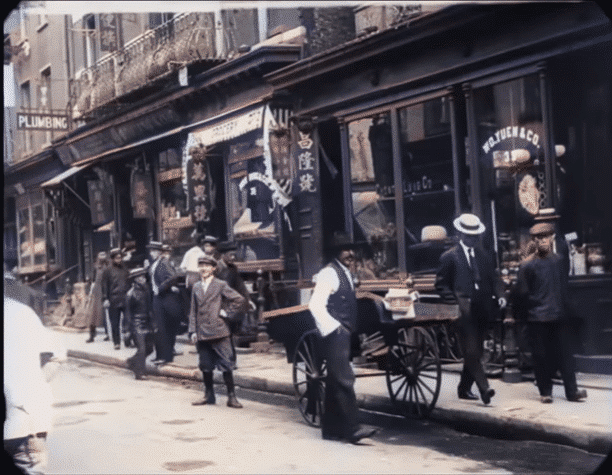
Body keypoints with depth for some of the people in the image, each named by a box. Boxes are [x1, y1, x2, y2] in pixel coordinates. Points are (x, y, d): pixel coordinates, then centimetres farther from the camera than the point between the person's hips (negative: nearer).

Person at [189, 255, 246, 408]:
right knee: (205, 366, 10)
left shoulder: (221, 285, -1)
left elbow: (239, 299, -3)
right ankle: (208, 395, 21)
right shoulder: (196, 287, 13)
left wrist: (226, 312, -5)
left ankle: (231, 397, 0)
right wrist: (193, 331, 7)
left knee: (226, 365, -5)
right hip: (202, 333, 5)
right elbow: (193, 311, 14)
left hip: (219, 332, -5)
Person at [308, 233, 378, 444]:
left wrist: (350, 330, 16)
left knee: (335, 382, 12)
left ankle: (331, 428, 19)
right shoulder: (329, 273, -11)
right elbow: (315, 305, -20)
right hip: (335, 335, -9)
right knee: (345, 380, -11)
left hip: (344, 334, 9)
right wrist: (333, 328, -20)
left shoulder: (346, 273, 18)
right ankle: (352, 428, -10)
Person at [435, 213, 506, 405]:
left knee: (475, 351, 10)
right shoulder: (449, 257, 1)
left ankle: (464, 389, 21)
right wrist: (454, 301, -13)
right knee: (471, 350, -14)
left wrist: (499, 295, 2)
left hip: (482, 310, 6)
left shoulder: (484, 256, 17)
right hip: (464, 312, -6)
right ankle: (484, 388, -20)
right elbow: (441, 284, 0)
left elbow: (493, 278, 20)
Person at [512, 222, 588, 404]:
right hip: (537, 319, -3)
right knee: (541, 356, 2)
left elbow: (564, 286, 16)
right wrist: (531, 308, 3)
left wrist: (563, 306, 11)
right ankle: (545, 392, 12)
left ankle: (572, 390, 8)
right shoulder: (528, 264, -7)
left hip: (558, 316, 3)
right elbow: (520, 293, -2)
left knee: (565, 353, 3)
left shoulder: (559, 260, 6)